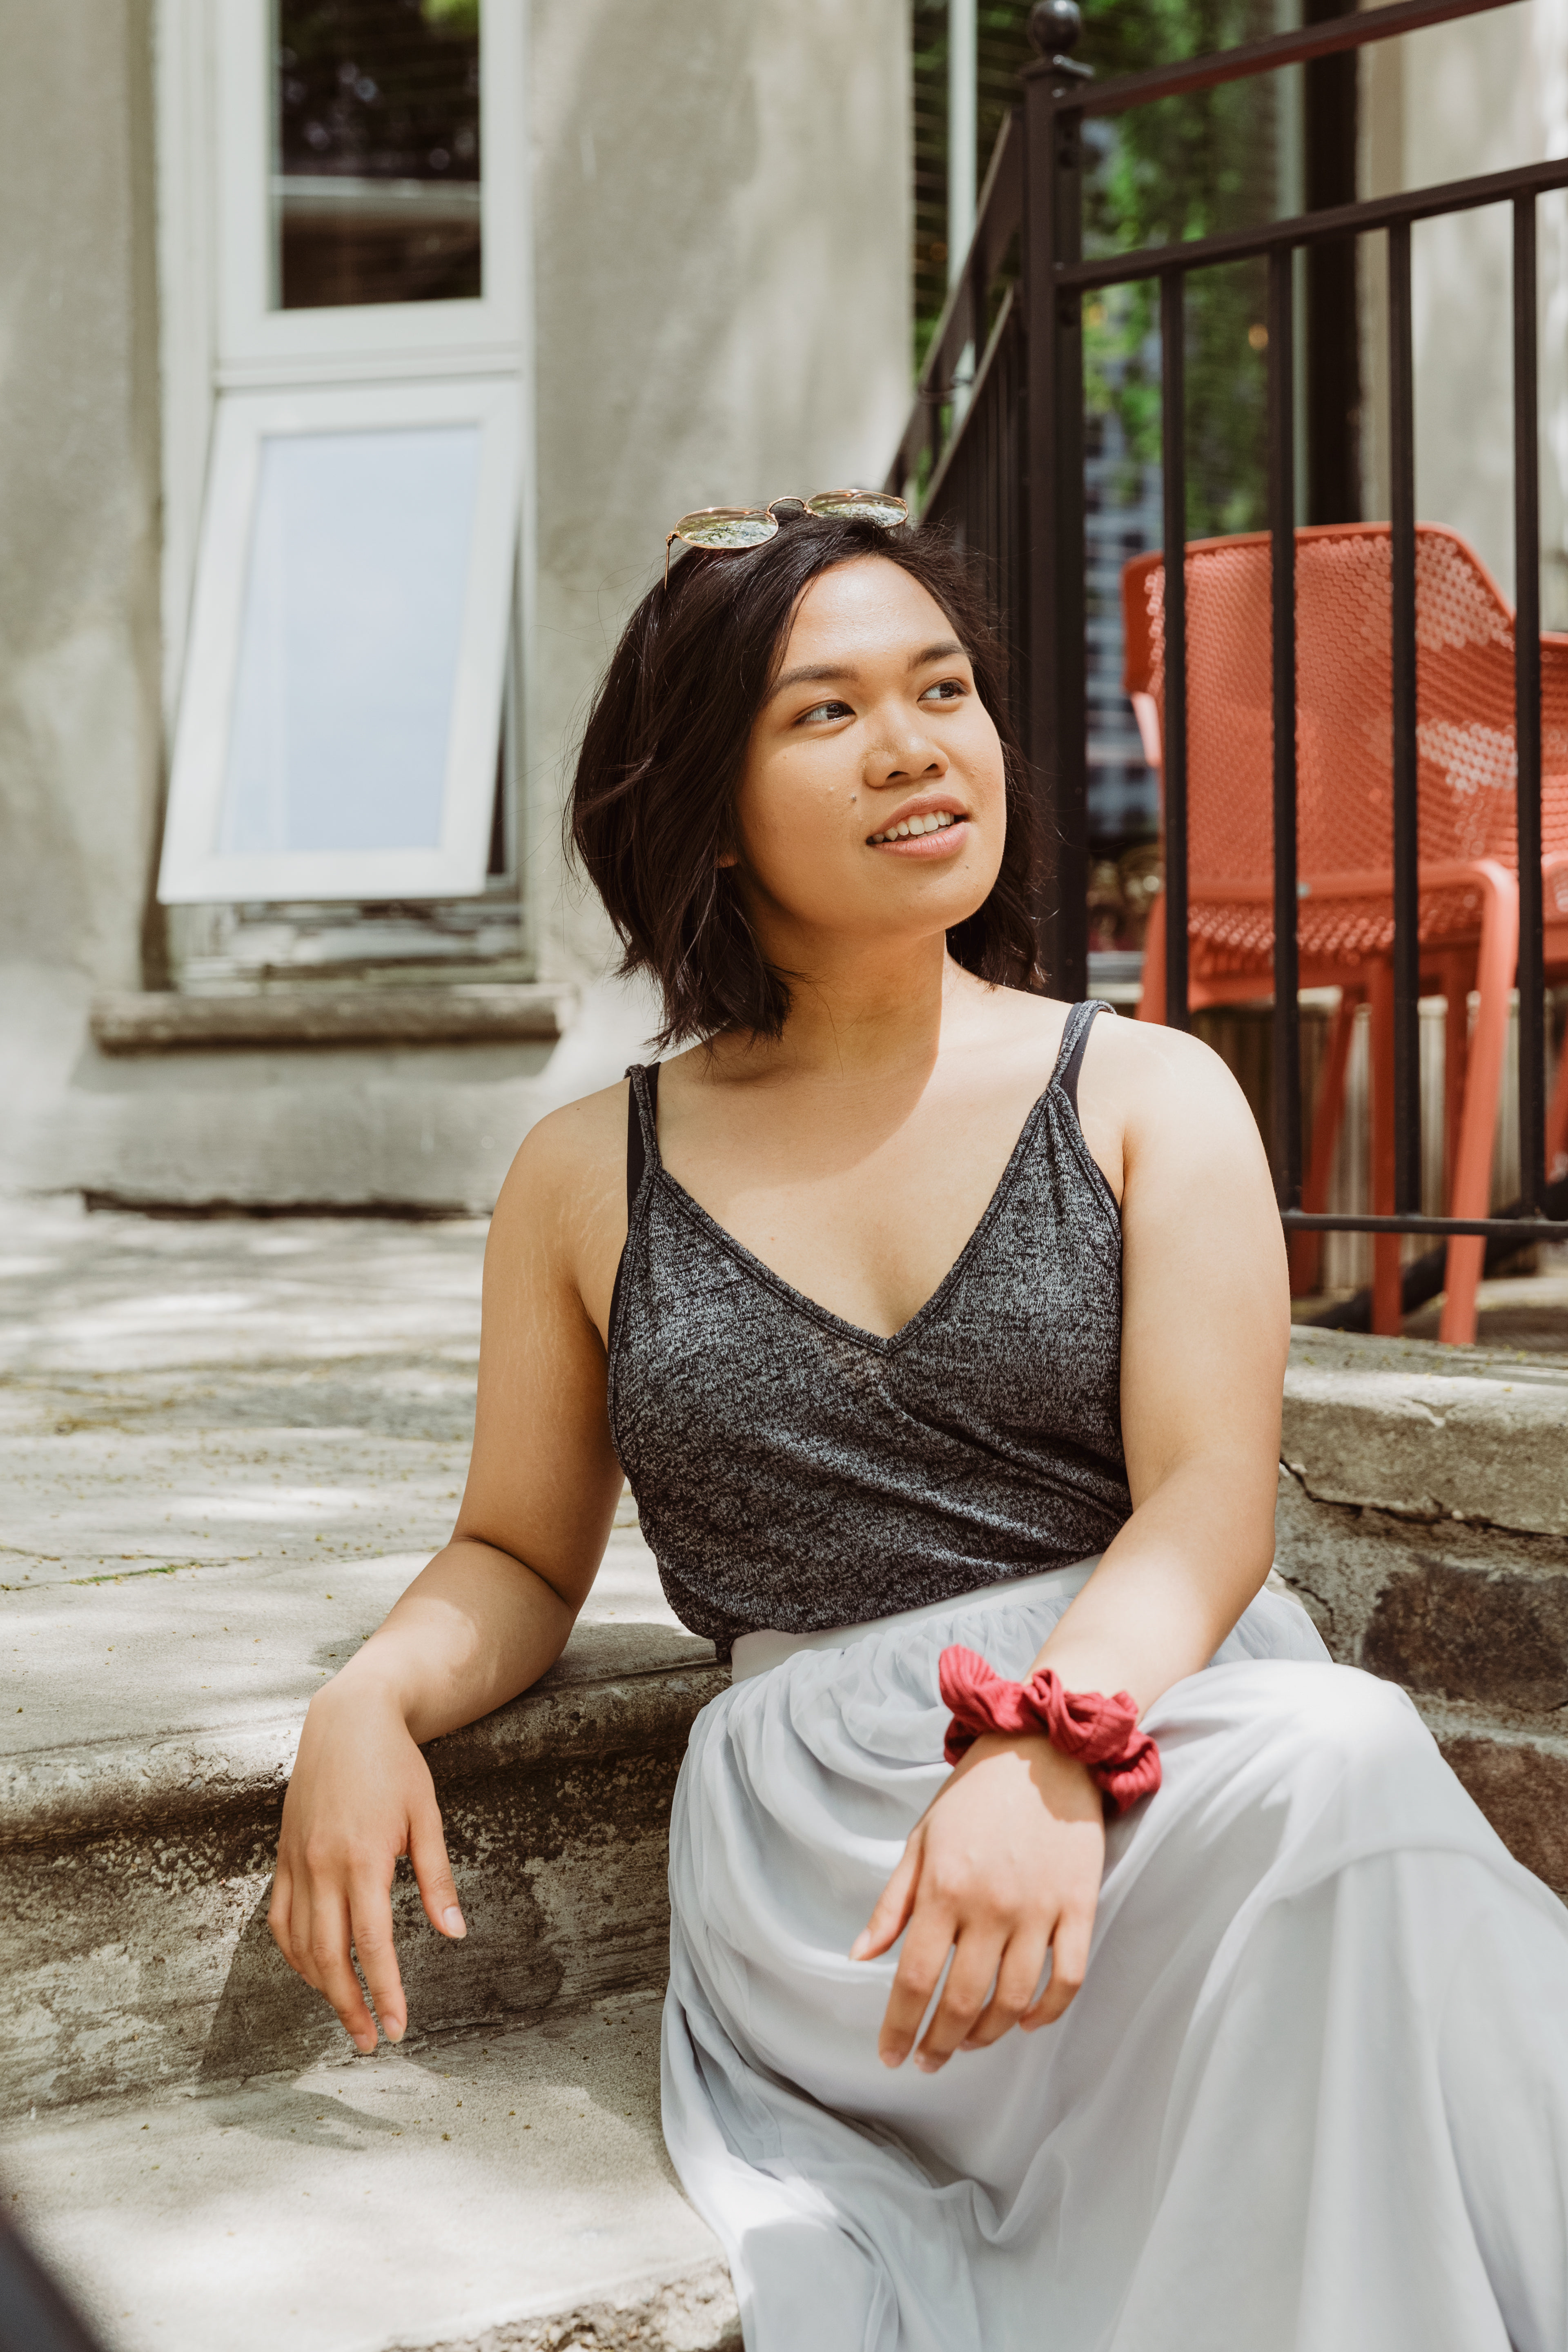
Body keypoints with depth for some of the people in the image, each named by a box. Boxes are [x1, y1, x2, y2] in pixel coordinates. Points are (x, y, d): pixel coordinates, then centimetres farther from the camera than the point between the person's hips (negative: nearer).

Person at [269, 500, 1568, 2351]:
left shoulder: (1149, 1096, 12)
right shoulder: (588, 1178, 16)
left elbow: (1208, 1502, -2)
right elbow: (518, 1558, 24)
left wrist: (1048, 1748, -23)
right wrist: (367, 1703, -1)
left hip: (1164, 1725, 2)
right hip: (818, 1826, -1)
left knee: (1345, 1764, -38)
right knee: (1322, 1790, -36)